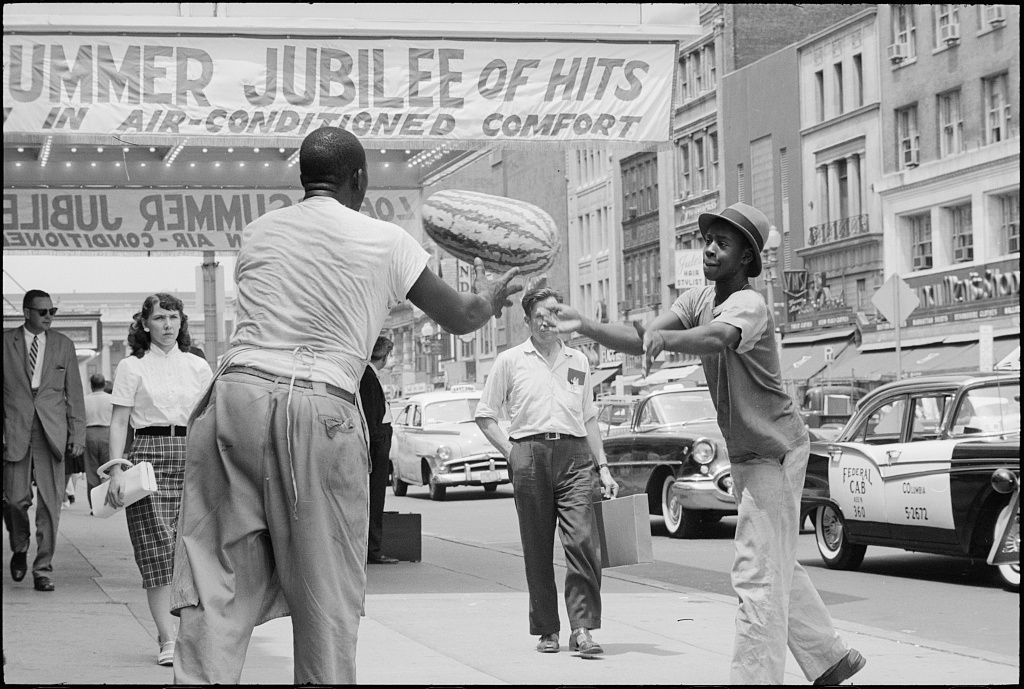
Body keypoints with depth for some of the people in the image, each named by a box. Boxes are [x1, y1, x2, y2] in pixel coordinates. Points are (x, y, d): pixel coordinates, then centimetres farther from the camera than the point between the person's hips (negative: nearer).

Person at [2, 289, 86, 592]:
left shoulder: (63, 345, 11)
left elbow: (74, 393, 10)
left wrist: (77, 433, 4)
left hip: (52, 431, 1)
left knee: (51, 502, -3)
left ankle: (43, 569, 4)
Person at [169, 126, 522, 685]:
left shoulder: (257, 232, 16)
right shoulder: (385, 242, 7)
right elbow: (458, 319, 18)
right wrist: (487, 297, 41)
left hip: (235, 393, 3)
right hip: (319, 408, -3)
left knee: (217, 583, 1)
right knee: (327, 590, 7)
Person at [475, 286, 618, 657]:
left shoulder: (578, 361, 18)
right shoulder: (510, 361, 10)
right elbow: (485, 416, 11)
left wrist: (602, 466, 16)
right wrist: (512, 453, 0)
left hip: (575, 453, 1)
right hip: (530, 454, -1)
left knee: (583, 541, -13)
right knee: (537, 549, 2)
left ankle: (582, 627, -14)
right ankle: (547, 630, 11)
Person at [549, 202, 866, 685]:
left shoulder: (749, 304, -22)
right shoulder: (698, 300, 4)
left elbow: (717, 338, -45)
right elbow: (641, 340, -3)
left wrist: (667, 337, -64)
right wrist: (584, 326, -17)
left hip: (774, 450, -10)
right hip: (745, 452, 10)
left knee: (757, 575, -12)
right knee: (776, 566, 20)